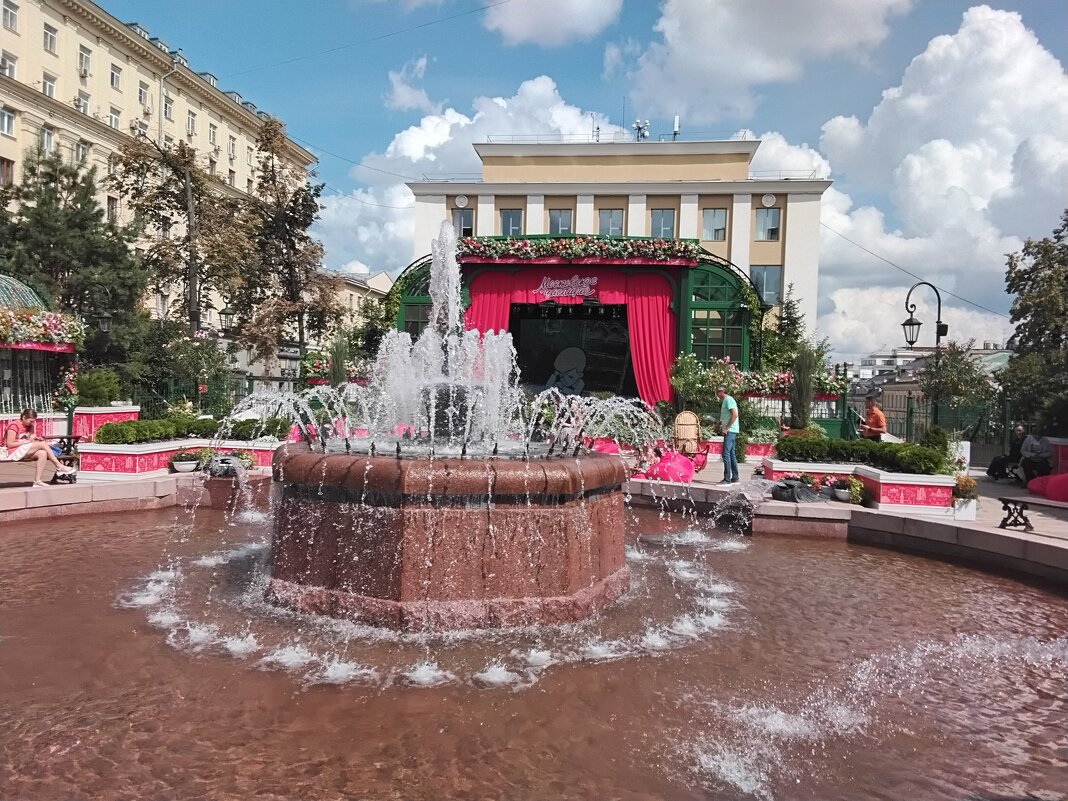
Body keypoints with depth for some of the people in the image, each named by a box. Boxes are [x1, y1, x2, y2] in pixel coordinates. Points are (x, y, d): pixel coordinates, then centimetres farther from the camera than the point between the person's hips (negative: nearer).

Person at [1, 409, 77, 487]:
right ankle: (60, 467, -19)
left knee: (43, 453, -23)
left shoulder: (29, 426, 13)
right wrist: (27, 441, -18)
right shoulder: (14, 425, -11)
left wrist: (35, 439, -9)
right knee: (42, 444, -22)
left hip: (24, 452, 8)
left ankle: (37, 481, -25)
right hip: (12, 452, -8)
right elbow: (9, 444, -16)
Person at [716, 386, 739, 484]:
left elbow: (735, 414, -19)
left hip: (730, 431, -10)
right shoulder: (725, 401, 20)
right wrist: (722, 424, 13)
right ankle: (735, 478, 15)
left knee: (726, 454, -12)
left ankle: (727, 479, -13)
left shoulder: (728, 400, -10)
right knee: (731, 454, 11)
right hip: (730, 431, 10)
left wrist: (727, 428, -18)